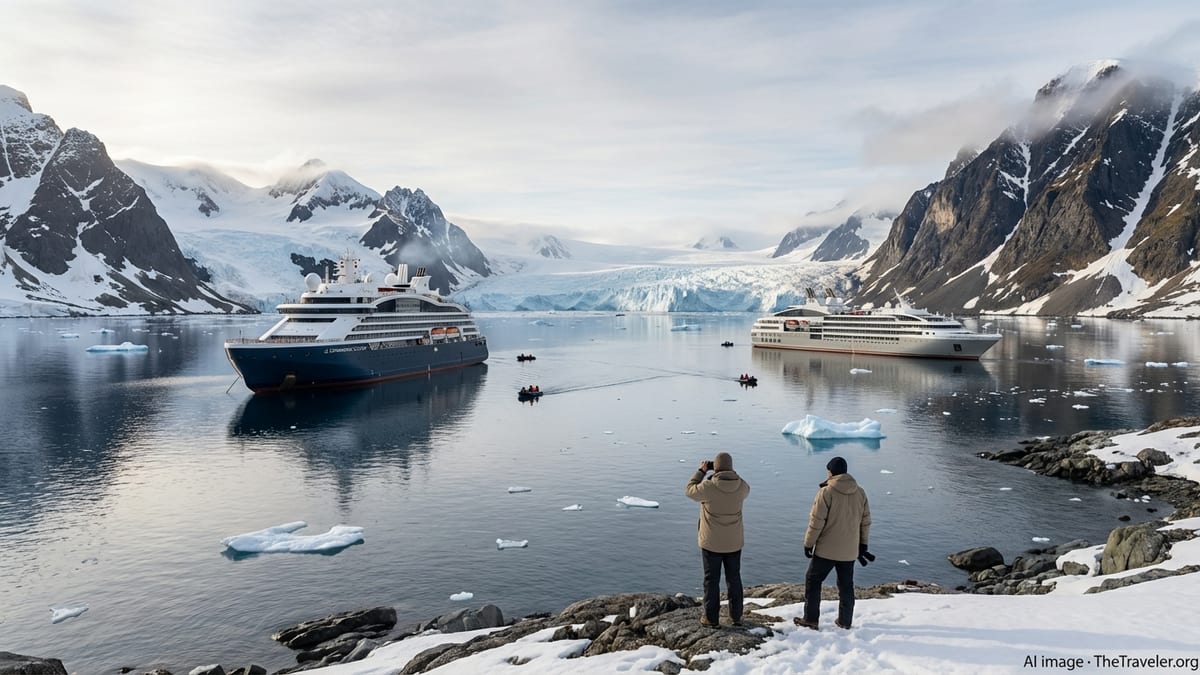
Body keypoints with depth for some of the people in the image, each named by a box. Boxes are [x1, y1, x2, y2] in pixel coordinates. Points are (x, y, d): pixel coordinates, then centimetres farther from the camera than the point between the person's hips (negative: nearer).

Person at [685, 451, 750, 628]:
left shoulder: (708, 487, -22)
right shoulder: (741, 486, -11)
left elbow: (690, 490, -3)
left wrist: (701, 471, 4)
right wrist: (728, 473, 11)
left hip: (711, 542, -3)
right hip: (734, 542, 3)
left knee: (712, 580, 9)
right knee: (734, 578, 17)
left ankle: (712, 618, 16)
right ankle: (736, 616, 27)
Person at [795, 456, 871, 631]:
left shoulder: (826, 492, -16)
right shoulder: (860, 493, 1)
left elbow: (816, 521, -15)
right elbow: (866, 521, 8)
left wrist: (808, 544, -5)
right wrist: (863, 544, 18)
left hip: (826, 549, -5)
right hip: (850, 550, 5)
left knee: (813, 580, 9)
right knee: (846, 585, 16)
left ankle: (810, 619, 10)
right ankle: (845, 621, 22)